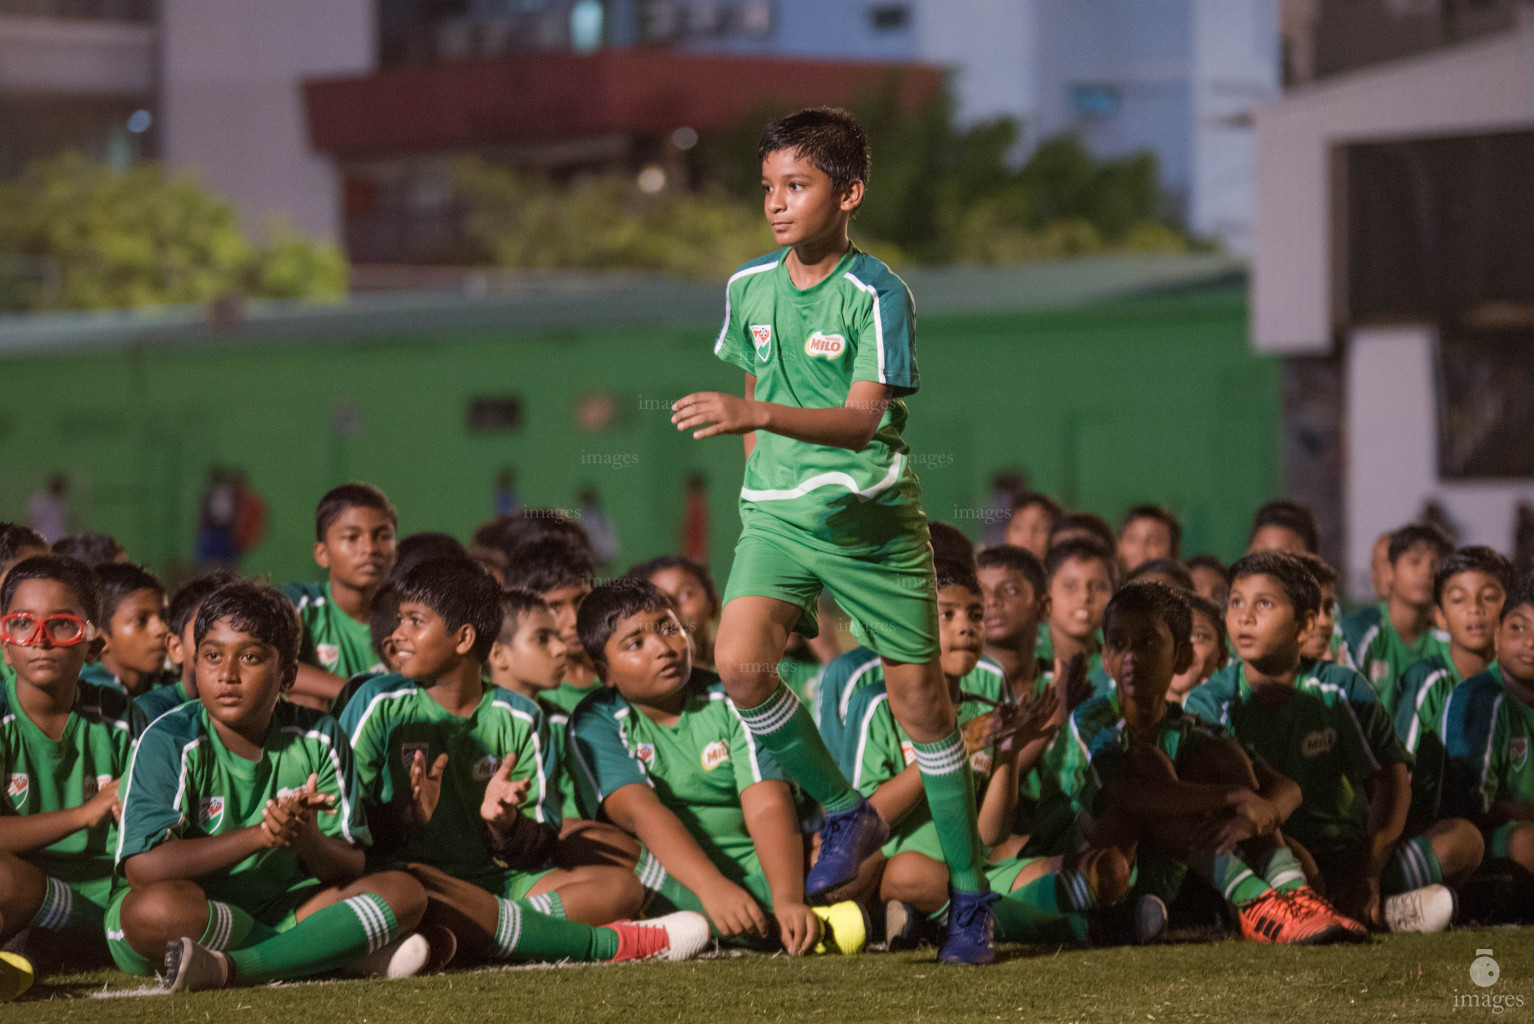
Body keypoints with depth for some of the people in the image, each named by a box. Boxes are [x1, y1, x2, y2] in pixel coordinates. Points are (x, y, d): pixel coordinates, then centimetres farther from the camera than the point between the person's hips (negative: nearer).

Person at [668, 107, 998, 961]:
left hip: (871, 515, -4)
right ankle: (846, 815, 3)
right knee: (740, 664, -20)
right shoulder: (749, 287, 3)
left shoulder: (877, 294, -15)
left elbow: (861, 417, -26)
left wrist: (753, 415, -38)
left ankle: (971, 896, 18)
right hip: (776, 514, 4)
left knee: (920, 698, 3)